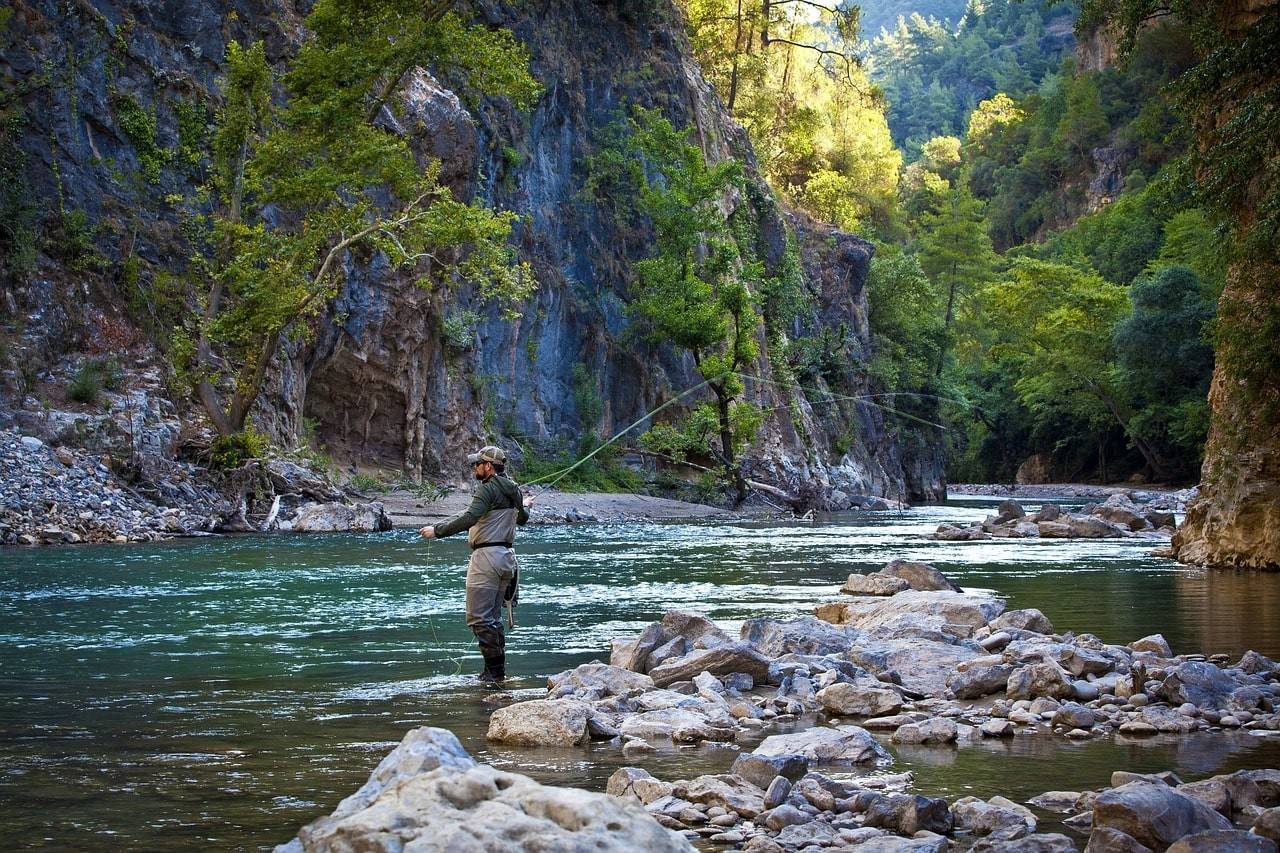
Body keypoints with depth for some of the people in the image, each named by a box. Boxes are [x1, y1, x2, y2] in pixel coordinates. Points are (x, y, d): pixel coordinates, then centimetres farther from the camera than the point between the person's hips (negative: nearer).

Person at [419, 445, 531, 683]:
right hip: (506, 555, 9)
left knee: (479, 617, -6)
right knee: (493, 616, 16)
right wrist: (524, 506, 55)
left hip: (486, 556, -9)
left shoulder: (488, 489, -12)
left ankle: (495, 669, -8)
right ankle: (498, 670, 18)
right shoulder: (512, 490, 14)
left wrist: (437, 531, -19)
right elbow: (522, 518, 31)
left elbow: (469, 519, -25)